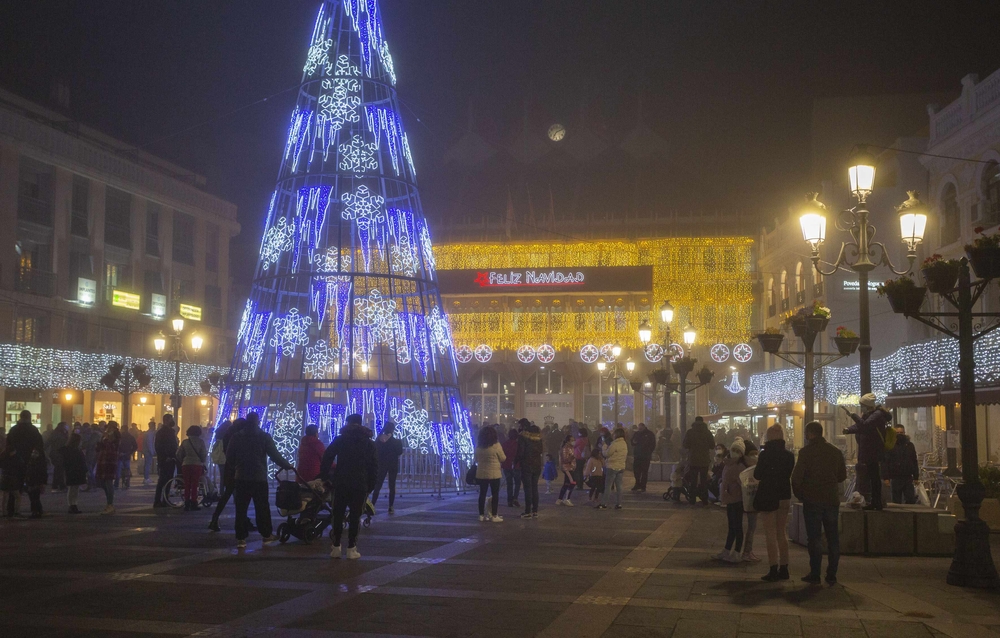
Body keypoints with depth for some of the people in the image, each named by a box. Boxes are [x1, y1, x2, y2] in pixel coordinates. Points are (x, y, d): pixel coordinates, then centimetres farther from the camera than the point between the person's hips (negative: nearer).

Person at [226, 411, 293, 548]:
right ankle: (266, 534, 17)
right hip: (259, 478, -2)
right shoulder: (264, 437, -4)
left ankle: (241, 538, -1)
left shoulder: (236, 437, 3)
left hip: (241, 478, 2)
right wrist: (287, 466, 8)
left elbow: (229, 457, 6)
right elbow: (275, 455, -5)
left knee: (241, 509, 3)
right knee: (262, 508, 10)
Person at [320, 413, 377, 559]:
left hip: (341, 482, 0)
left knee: (338, 515, 8)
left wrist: (324, 475, 7)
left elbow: (327, 458, 0)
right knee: (355, 516, 1)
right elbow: (374, 466, 3)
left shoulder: (340, 439, 6)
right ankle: (351, 549, -2)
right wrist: (370, 485, 6)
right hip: (360, 484, 0)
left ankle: (336, 548, 6)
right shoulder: (368, 443, 8)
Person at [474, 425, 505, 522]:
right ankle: (494, 516, 4)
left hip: (481, 474, 4)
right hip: (494, 474, -4)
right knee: (495, 494, 4)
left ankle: (481, 515, 12)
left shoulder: (478, 446, 2)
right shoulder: (496, 445, -12)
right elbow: (503, 458, -4)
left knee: (482, 494, 10)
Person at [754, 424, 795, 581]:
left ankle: (773, 570, -3)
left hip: (767, 497, -5)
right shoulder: (789, 455, 1)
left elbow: (757, 475, -7)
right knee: (781, 534, 14)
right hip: (784, 497, 5)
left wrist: (757, 467, 11)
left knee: (770, 535, -1)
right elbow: (789, 475, 10)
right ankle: (783, 569, 17)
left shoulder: (765, 455, -14)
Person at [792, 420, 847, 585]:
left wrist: (799, 494, 4)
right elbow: (842, 476, 12)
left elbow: (797, 477, -12)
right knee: (833, 538, 9)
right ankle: (831, 575, 11)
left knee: (815, 538, 1)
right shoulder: (836, 451, 5)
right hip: (832, 500, 4)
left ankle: (815, 575, 2)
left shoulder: (806, 452, -10)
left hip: (812, 500, -4)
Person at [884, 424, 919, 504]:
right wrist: (886, 477, -11)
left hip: (908, 478, 3)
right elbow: (886, 462, -4)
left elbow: (914, 462, 13)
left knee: (911, 500, -1)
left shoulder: (909, 445, 11)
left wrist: (916, 477, 8)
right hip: (895, 479, -3)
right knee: (897, 501, 3)